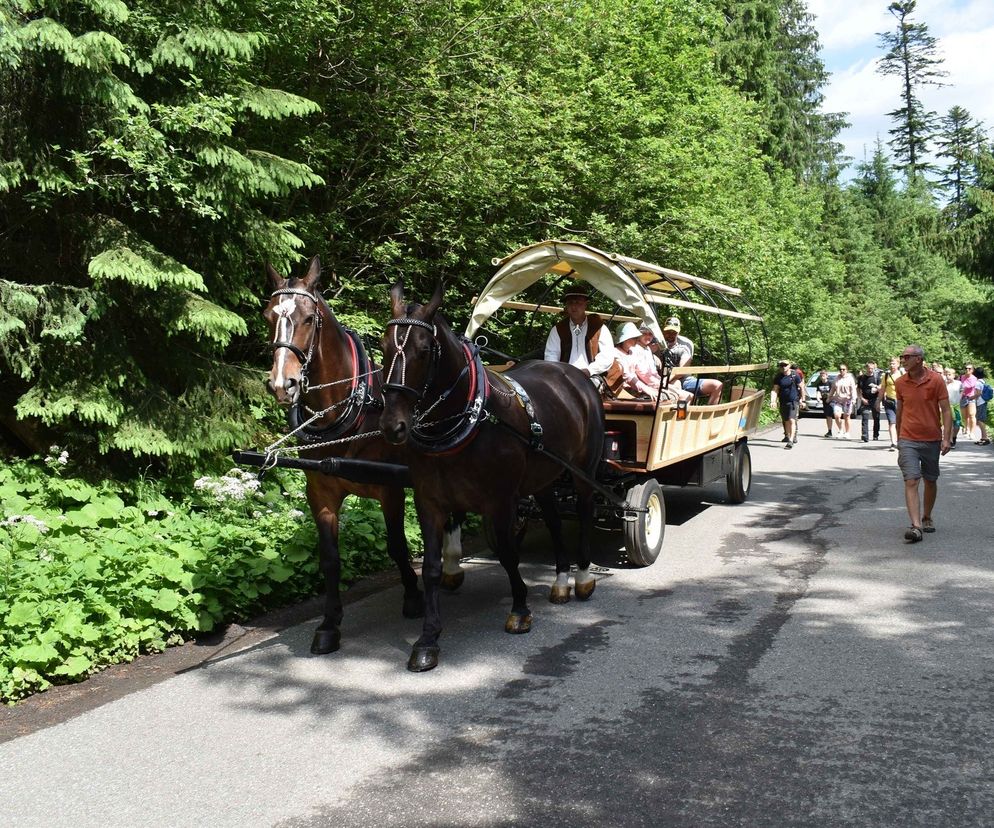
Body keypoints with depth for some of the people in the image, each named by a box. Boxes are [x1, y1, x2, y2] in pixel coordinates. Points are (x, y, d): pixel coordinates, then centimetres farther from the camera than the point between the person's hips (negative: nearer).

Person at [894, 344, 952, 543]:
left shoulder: (936, 380, -6)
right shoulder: (900, 383, 1)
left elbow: (946, 411, -5)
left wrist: (947, 438, -13)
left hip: (932, 440, 0)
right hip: (908, 441, 0)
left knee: (931, 481, 13)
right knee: (911, 482, -12)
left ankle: (927, 518, 34)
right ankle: (916, 526, -18)